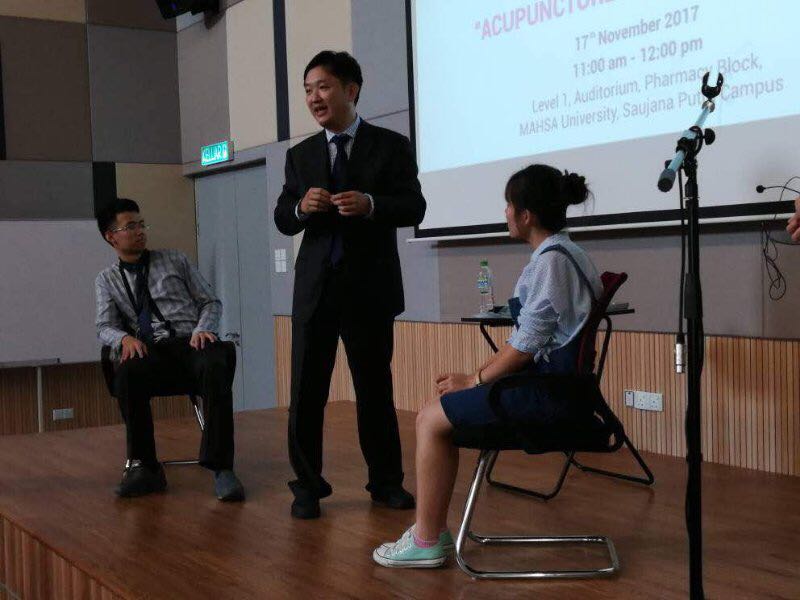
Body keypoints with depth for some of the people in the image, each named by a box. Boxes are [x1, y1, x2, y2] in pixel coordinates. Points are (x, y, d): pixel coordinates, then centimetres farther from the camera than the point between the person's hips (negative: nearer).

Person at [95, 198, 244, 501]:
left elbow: (211, 303, 16)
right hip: (149, 351, 0)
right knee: (127, 373, -37)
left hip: (191, 343, 0)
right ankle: (144, 467, -26)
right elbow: (105, 327, 8)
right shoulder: (107, 280, 19)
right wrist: (125, 338, -17)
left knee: (215, 368, -37)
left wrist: (203, 330, -6)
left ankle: (221, 468, -39)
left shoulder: (176, 261, 18)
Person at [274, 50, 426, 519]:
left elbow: (414, 208, -6)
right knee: (306, 391, 1)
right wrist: (302, 207, -15)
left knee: (375, 388, 8)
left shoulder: (392, 146, 2)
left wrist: (370, 204, -24)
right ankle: (307, 485, 13)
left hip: (370, 287, -2)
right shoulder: (300, 155, 11)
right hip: (316, 287, 2)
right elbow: (282, 219, 8)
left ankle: (386, 481, 22)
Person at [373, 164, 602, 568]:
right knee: (443, 412, 12)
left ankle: (426, 541, 3)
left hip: (549, 389, -10)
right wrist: (476, 376, 8)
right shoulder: (560, 254, 14)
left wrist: (473, 380, -6)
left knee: (430, 420, -6)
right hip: (550, 379, 10)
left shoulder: (550, 260, -17)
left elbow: (526, 345, -18)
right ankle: (433, 528, 16)